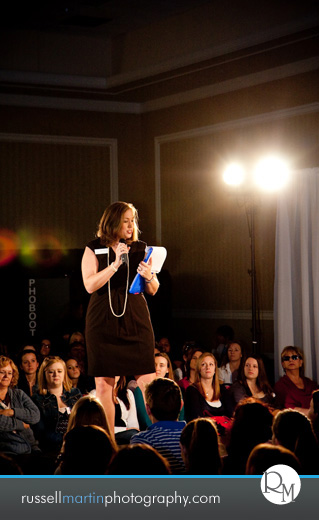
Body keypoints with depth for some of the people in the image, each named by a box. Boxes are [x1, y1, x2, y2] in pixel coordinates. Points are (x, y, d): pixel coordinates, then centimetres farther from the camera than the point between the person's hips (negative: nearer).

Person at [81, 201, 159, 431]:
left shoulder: (140, 249, 10)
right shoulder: (94, 250, 3)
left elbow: (153, 290, 12)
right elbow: (90, 285, -10)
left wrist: (149, 276, -10)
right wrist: (116, 264, -16)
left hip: (136, 319, 2)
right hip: (104, 322, -2)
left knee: (147, 380, -6)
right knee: (104, 383, 0)